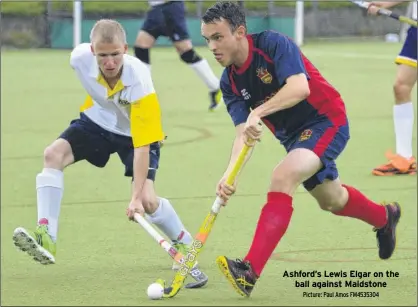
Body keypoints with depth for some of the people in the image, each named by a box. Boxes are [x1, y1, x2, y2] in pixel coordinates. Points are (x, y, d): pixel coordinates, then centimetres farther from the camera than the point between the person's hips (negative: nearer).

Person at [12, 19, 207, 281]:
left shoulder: (139, 81, -39)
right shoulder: (80, 58, -28)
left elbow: (142, 146, -38)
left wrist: (137, 197, -42)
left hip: (137, 132, -4)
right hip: (97, 122, 4)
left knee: (147, 200, -16)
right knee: (53, 154, -22)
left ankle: (186, 246, 14)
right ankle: (47, 238, -27)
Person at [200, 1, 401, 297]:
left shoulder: (273, 43, -22)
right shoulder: (230, 83, -4)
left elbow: (299, 87, -37)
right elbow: (244, 134, -12)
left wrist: (258, 112, -47)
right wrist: (230, 174, -29)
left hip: (326, 121, -8)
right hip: (293, 136, 8)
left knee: (283, 176, -30)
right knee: (331, 199, 25)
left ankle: (250, 271, -38)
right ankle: (384, 216, 59)